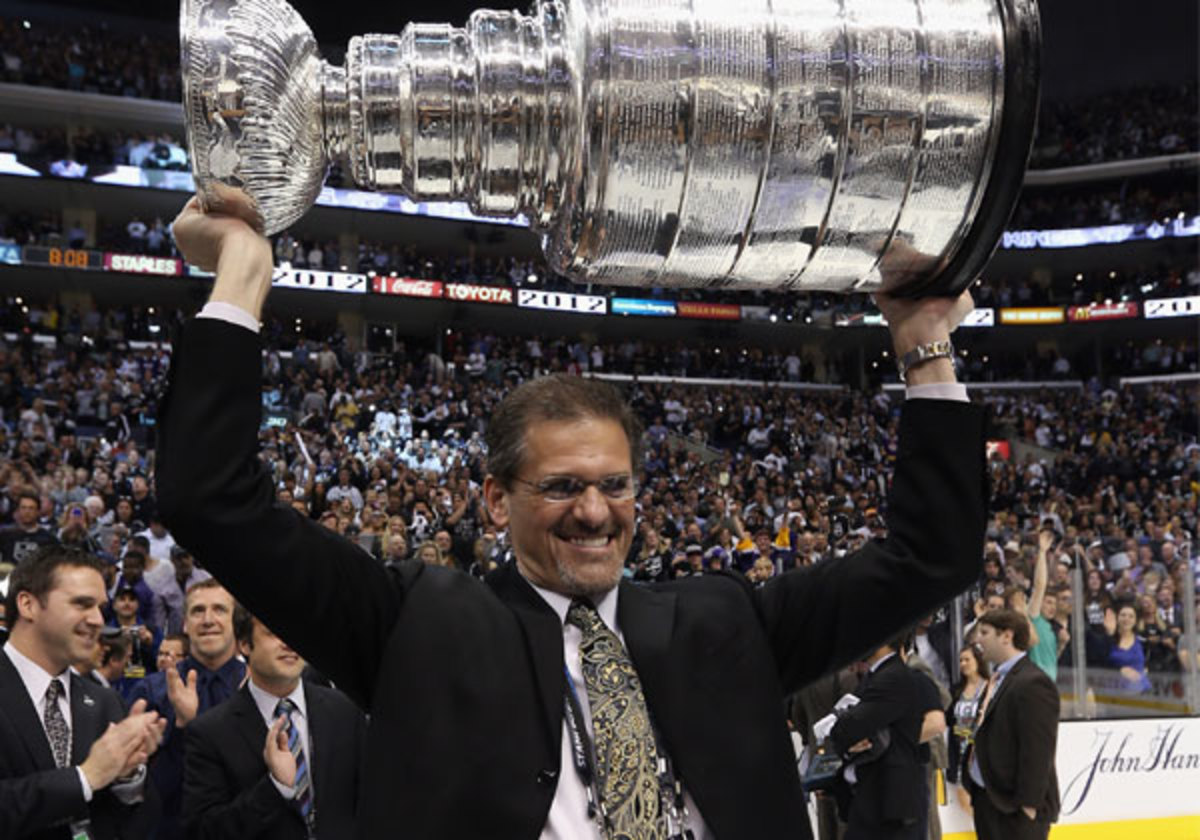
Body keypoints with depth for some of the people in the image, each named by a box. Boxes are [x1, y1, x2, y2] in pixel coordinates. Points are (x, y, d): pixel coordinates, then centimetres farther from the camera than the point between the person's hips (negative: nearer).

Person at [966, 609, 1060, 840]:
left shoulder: (1033, 684, -17)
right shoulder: (997, 678, 13)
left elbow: (1038, 751, -20)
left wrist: (1029, 806, -21)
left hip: (1016, 808, -10)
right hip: (987, 799, 10)